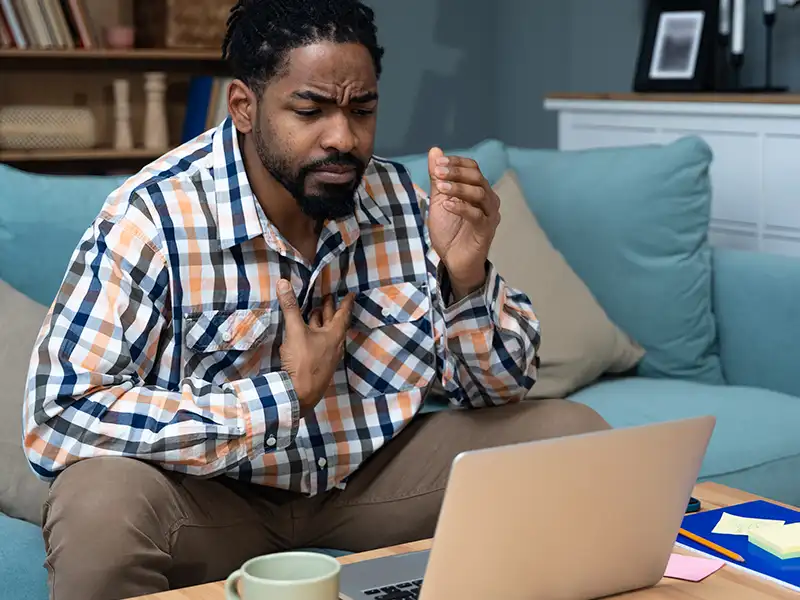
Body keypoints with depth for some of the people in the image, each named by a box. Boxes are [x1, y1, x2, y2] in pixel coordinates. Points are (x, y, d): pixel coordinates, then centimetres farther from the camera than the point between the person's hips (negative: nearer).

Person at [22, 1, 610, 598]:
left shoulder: (403, 200, -7)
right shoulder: (155, 217, -21)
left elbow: (500, 387, -3)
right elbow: (58, 416, -28)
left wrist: (466, 274, -25)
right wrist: (287, 397, -26)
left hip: (374, 471, 4)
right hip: (213, 490, -4)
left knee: (577, 437, -9)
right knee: (100, 507, -36)